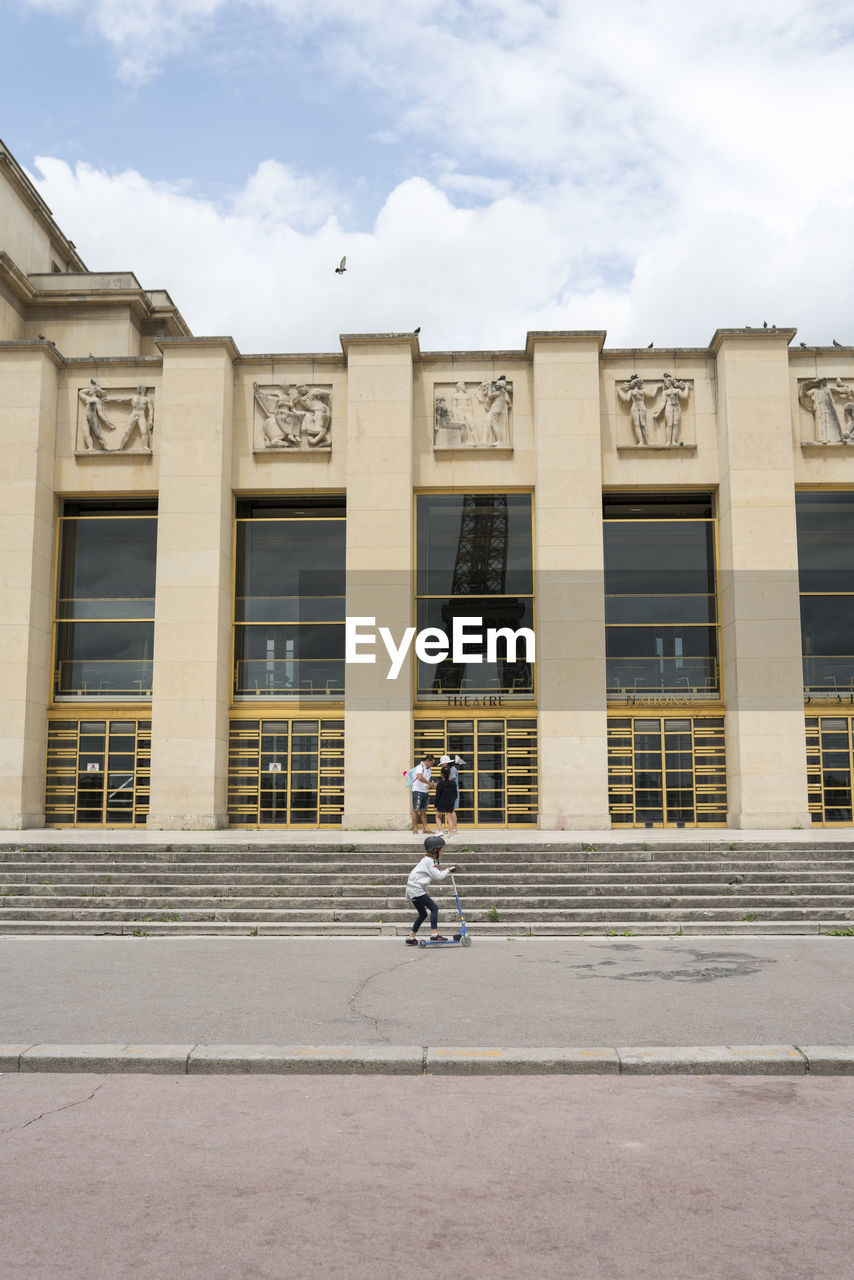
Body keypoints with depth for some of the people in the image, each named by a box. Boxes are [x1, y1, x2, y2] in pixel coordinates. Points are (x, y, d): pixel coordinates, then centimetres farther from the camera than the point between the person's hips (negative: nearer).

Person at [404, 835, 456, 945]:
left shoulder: (428, 860, 19)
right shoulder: (429, 860, -12)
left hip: (412, 889, 10)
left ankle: (411, 938, 16)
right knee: (434, 908, -11)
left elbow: (434, 876, 20)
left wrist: (445, 871, 11)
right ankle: (434, 934, -17)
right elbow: (438, 876, -15)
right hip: (416, 889, -10)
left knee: (423, 914, 15)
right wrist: (448, 870, 0)